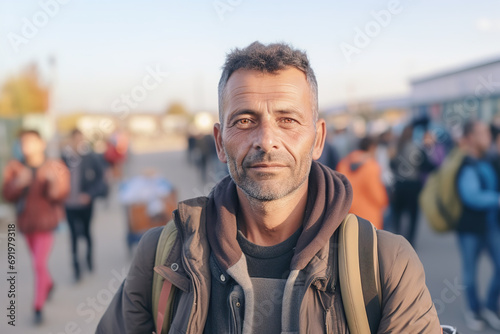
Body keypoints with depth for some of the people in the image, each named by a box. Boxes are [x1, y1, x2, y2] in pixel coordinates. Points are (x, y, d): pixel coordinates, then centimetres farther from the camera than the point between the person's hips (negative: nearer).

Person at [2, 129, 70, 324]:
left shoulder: (54, 168, -8)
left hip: (45, 222, -4)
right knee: (38, 262, 20)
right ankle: (48, 284, 49)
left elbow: (60, 195, -16)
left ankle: (38, 306, 1)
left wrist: (54, 181, -36)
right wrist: (19, 183, -27)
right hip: (25, 223, 4)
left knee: (39, 264, -10)